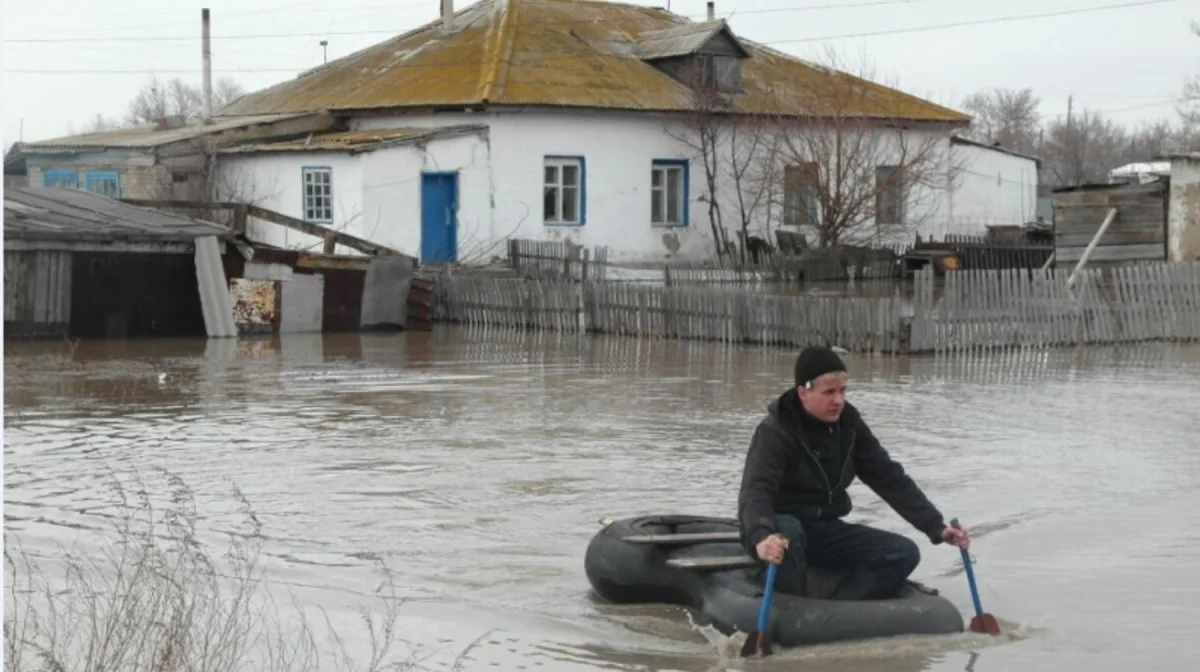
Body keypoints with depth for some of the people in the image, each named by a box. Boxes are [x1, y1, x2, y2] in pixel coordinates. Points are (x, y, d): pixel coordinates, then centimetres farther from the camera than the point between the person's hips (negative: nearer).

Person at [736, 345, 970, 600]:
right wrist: (761, 536, -56)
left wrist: (936, 526, -6)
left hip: (824, 530, 7)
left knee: (903, 553, -11)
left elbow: (889, 478, 3)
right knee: (786, 534, -42)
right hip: (781, 527, -7)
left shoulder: (849, 423, 0)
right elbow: (755, 491, -33)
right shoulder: (775, 431, -19)